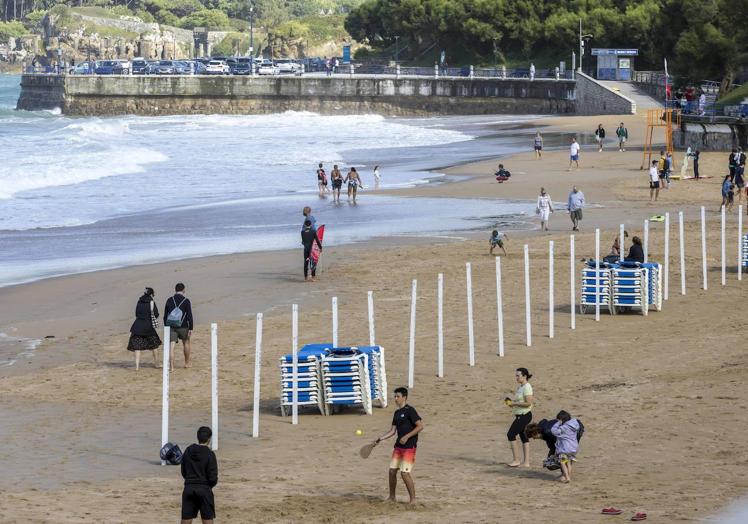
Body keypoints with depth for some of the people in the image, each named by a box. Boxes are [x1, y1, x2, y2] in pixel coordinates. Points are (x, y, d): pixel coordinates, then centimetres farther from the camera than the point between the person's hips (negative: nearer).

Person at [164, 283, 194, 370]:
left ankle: (171, 366, -13)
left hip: (171, 326, 2)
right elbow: (190, 316, -9)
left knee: (171, 346, -3)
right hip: (183, 327, -2)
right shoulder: (186, 301, -6)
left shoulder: (169, 300, 5)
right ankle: (187, 363, 32)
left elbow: (165, 315, 10)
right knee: (186, 343, 20)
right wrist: (191, 329, -5)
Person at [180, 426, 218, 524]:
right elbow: (213, 478, -10)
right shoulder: (209, 454, -10)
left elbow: (184, 472, 11)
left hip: (188, 489, 4)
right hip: (204, 490, -4)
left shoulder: (188, 451, 4)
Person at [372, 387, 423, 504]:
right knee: (392, 470, 9)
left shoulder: (410, 410, -11)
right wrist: (380, 438, 6)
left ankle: (413, 499, -2)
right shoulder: (397, 413, 14)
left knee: (405, 473, -12)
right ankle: (392, 497, 22)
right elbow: (393, 431, 18)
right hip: (398, 446, 8)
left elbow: (420, 426, -15)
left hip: (409, 447, -8)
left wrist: (407, 436, -19)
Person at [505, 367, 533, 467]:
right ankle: (526, 462, 13)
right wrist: (511, 401, 7)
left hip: (524, 415, -10)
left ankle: (516, 460, -3)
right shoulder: (521, 387, 14)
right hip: (521, 415, 10)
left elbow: (528, 403, -24)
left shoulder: (527, 387, -17)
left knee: (511, 435, -7)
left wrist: (514, 403, -19)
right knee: (523, 437, 11)